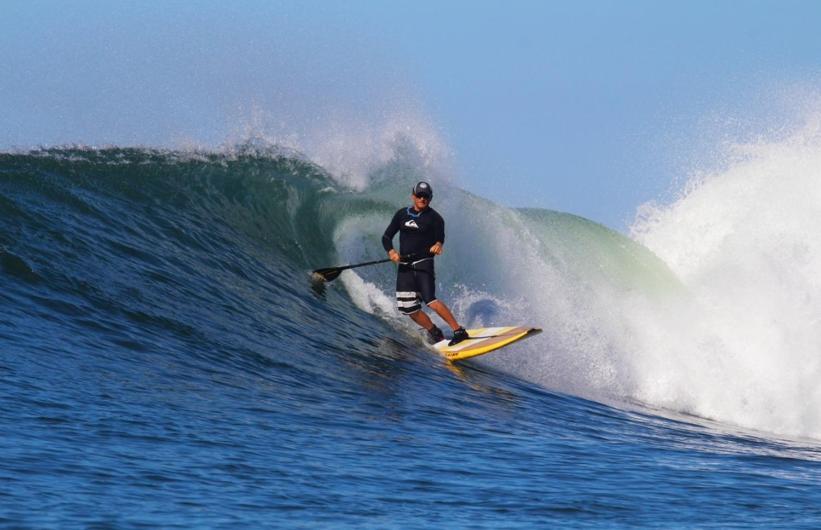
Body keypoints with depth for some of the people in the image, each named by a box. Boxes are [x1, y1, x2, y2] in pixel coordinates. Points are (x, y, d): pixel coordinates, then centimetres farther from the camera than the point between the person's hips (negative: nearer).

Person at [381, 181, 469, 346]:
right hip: (404, 266, 5)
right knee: (410, 310, 2)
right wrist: (391, 252, -11)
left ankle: (459, 331, -22)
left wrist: (438, 245, -31)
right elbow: (387, 237, 10)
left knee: (430, 301, -24)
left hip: (424, 263, -5)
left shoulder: (434, 218, -1)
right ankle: (435, 332, 22)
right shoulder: (402, 214, 10)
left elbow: (439, 239, -5)